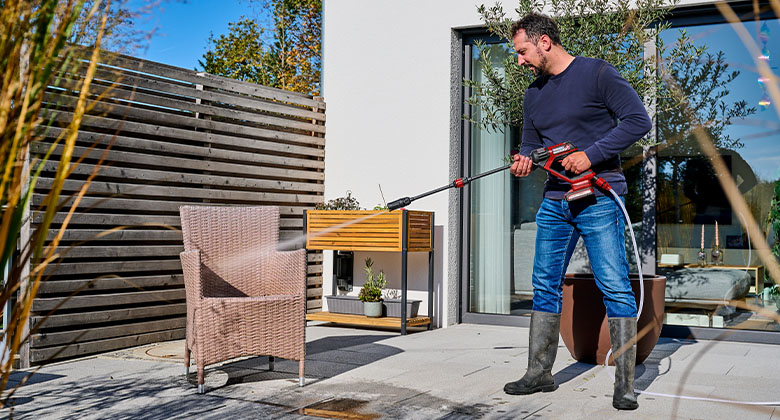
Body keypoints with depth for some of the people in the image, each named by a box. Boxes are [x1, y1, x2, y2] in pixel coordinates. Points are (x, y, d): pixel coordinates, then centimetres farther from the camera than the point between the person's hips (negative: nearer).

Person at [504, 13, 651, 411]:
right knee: (545, 285, 7)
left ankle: (625, 384, -1)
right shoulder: (533, 94, 16)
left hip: (599, 198, -7)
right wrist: (523, 161, -2)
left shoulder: (597, 73, -5)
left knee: (614, 286, -7)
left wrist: (591, 155, -17)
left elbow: (638, 120, -10)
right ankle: (539, 373, 17)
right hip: (554, 202, 7)